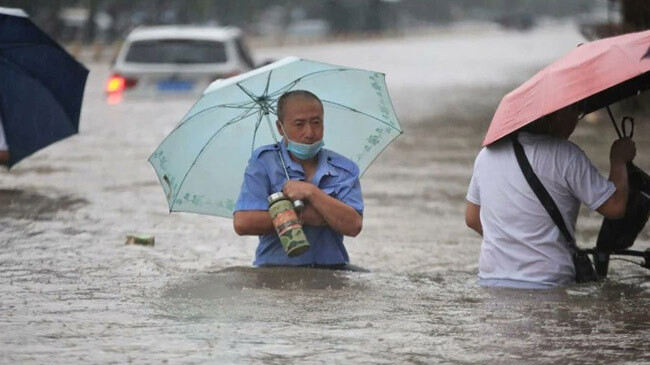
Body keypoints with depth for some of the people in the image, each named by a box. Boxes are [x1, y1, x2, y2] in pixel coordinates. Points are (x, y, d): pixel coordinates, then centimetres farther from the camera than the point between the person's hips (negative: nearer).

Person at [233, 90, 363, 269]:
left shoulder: (345, 170, 10)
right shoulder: (263, 162, 4)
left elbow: (353, 226, -5)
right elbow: (242, 223, -9)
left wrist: (312, 193, -12)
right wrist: (304, 217, -7)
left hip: (331, 270, 3)